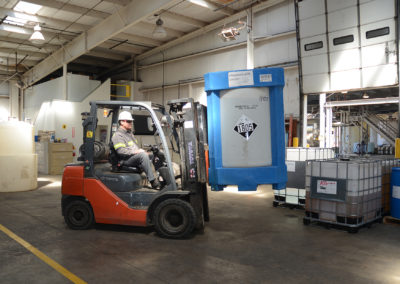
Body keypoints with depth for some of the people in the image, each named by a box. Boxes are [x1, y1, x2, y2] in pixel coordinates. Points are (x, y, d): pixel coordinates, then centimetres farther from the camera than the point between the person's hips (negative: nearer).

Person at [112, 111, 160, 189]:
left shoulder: (130, 133, 26)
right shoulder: (117, 135, -5)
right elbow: (120, 151, -19)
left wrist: (141, 150, 11)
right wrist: (135, 152, -23)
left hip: (137, 157, 9)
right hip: (126, 160, -9)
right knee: (143, 155, -34)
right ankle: (153, 181, -35)